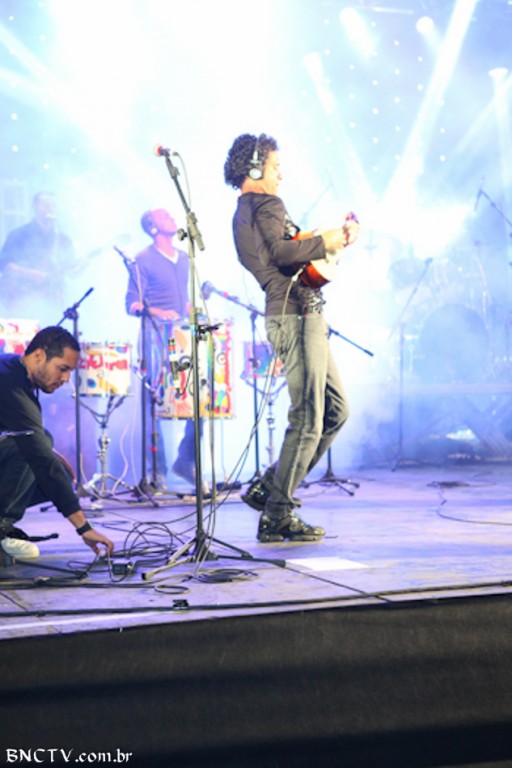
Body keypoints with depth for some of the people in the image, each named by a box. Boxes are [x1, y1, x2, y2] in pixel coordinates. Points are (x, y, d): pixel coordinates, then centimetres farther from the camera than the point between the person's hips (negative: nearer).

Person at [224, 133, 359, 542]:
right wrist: (325, 242, -11)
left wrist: (335, 239, 22)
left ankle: (268, 488, 16)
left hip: (302, 318, 10)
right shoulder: (266, 204, -6)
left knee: (336, 410, 13)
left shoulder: (244, 212, 24)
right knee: (308, 420, -8)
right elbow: (282, 252, -23)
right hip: (296, 315, -10)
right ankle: (278, 516, -3)